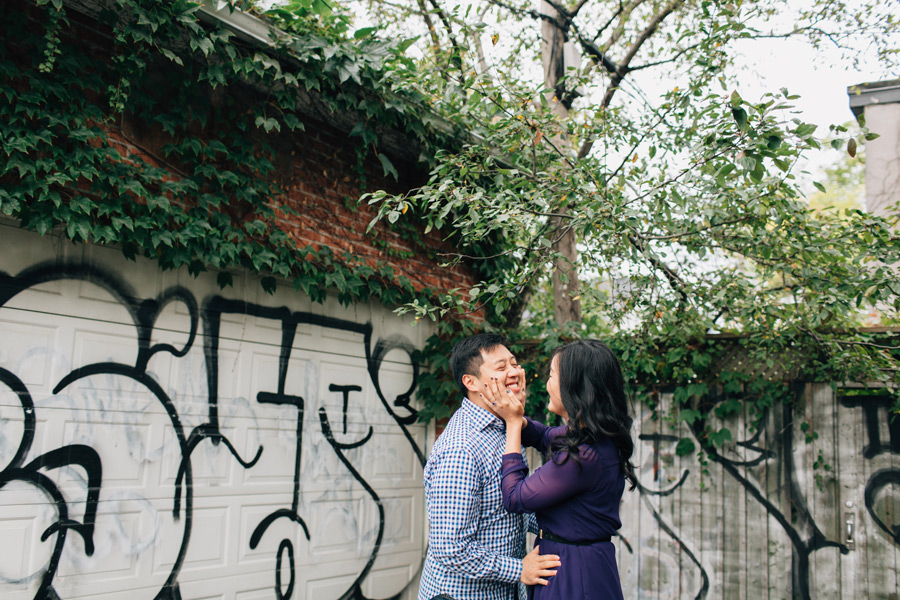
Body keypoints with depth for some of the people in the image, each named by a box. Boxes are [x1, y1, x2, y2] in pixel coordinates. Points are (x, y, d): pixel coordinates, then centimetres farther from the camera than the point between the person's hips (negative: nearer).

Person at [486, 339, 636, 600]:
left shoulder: (583, 457, -29)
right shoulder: (598, 437, 0)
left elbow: (515, 498, -19)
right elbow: (546, 436, 22)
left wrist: (513, 422, -12)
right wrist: (516, 416, 1)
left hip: (573, 578, -9)